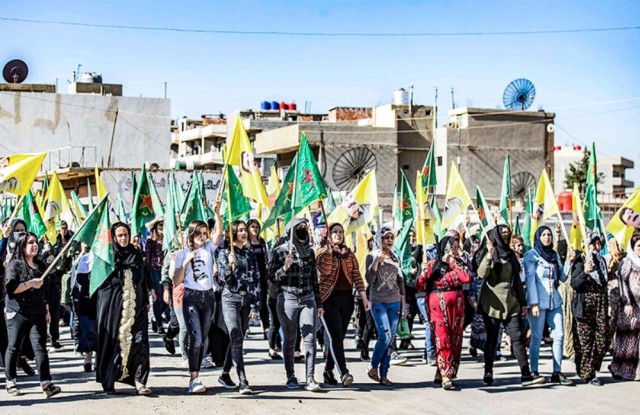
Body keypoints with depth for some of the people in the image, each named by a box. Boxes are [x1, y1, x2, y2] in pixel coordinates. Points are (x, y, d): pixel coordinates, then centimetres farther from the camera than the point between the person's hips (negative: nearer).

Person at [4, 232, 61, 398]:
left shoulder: (39, 266, 15)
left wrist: (46, 309, 22)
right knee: (14, 347, 3)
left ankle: (46, 383, -12)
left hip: (37, 314, 4)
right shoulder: (15, 265, -5)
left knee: (40, 347, -6)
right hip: (17, 313, -4)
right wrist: (30, 284, -21)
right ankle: (10, 382, 17)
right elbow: (10, 287, -17)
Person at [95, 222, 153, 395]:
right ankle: (108, 381, 11)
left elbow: (145, 278, 16)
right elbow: (99, 277, -1)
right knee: (112, 340, 1)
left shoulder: (138, 255, 11)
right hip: (114, 304, -2)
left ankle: (139, 381, -10)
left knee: (139, 341, -9)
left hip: (136, 304, 2)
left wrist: (146, 301, 13)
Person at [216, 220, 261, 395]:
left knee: (237, 339, 8)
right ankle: (243, 381, -21)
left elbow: (256, 280, 10)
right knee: (236, 339, -14)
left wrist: (255, 305, 3)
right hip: (231, 299, -4)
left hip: (247, 300, 4)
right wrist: (230, 265, -24)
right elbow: (223, 277, -4)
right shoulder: (225, 252, 2)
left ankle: (225, 374, 23)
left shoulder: (250, 253, 12)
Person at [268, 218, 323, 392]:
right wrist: (284, 269, -20)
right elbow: (271, 277, -1)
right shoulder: (281, 250, -1)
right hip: (287, 299, -3)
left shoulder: (310, 251, 12)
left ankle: (310, 379, -9)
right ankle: (290, 377, 17)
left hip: (308, 299, 3)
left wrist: (319, 303, 17)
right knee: (289, 339, 4)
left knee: (310, 338, -8)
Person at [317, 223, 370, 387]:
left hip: (346, 299, 5)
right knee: (336, 337, -14)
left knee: (339, 337, 8)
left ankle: (328, 371, 20)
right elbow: (325, 271, -18)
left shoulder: (350, 255, 13)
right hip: (329, 300, -5)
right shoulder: (322, 253, 1)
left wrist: (364, 298, 1)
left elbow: (357, 277, 9)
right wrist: (329, 250, -17)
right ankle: (344, 373, -22)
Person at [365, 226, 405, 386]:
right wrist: (376, 262, -18)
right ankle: (373, 367, 3)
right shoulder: (372, 255, 0)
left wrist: (403, 302, 14)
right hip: (378, 301, -4)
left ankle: (384, 374, 6)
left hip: (394, 302, 5)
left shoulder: (396, 258, 13)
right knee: (385, 335, -17)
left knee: (391, 338, 0)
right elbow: (369, 280, -7)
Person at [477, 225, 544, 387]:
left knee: (517, 337, -5)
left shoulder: (510, 254, 17)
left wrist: (523, 303, 17)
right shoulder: (488, 252, 1)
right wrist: (489, 256, -28)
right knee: (492, 339, 2)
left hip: (510, 302, 4)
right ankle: (488, 373, 11)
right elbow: (482, 274, -15)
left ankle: (526, 375, -9)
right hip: (492, 302, -4)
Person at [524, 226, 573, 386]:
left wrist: (570, 260, 5)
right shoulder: (532, 255, 1)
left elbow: (563, 278, 15)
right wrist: (534, 303, -14)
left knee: (559, 335, -1)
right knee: (536, 337, -4)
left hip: (554, 301, 6)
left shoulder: (555, 255, 17)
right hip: (538, 301, -6)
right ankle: (534, 372, 1)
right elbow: (530, 279, -6)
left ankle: (557, 373, 2)